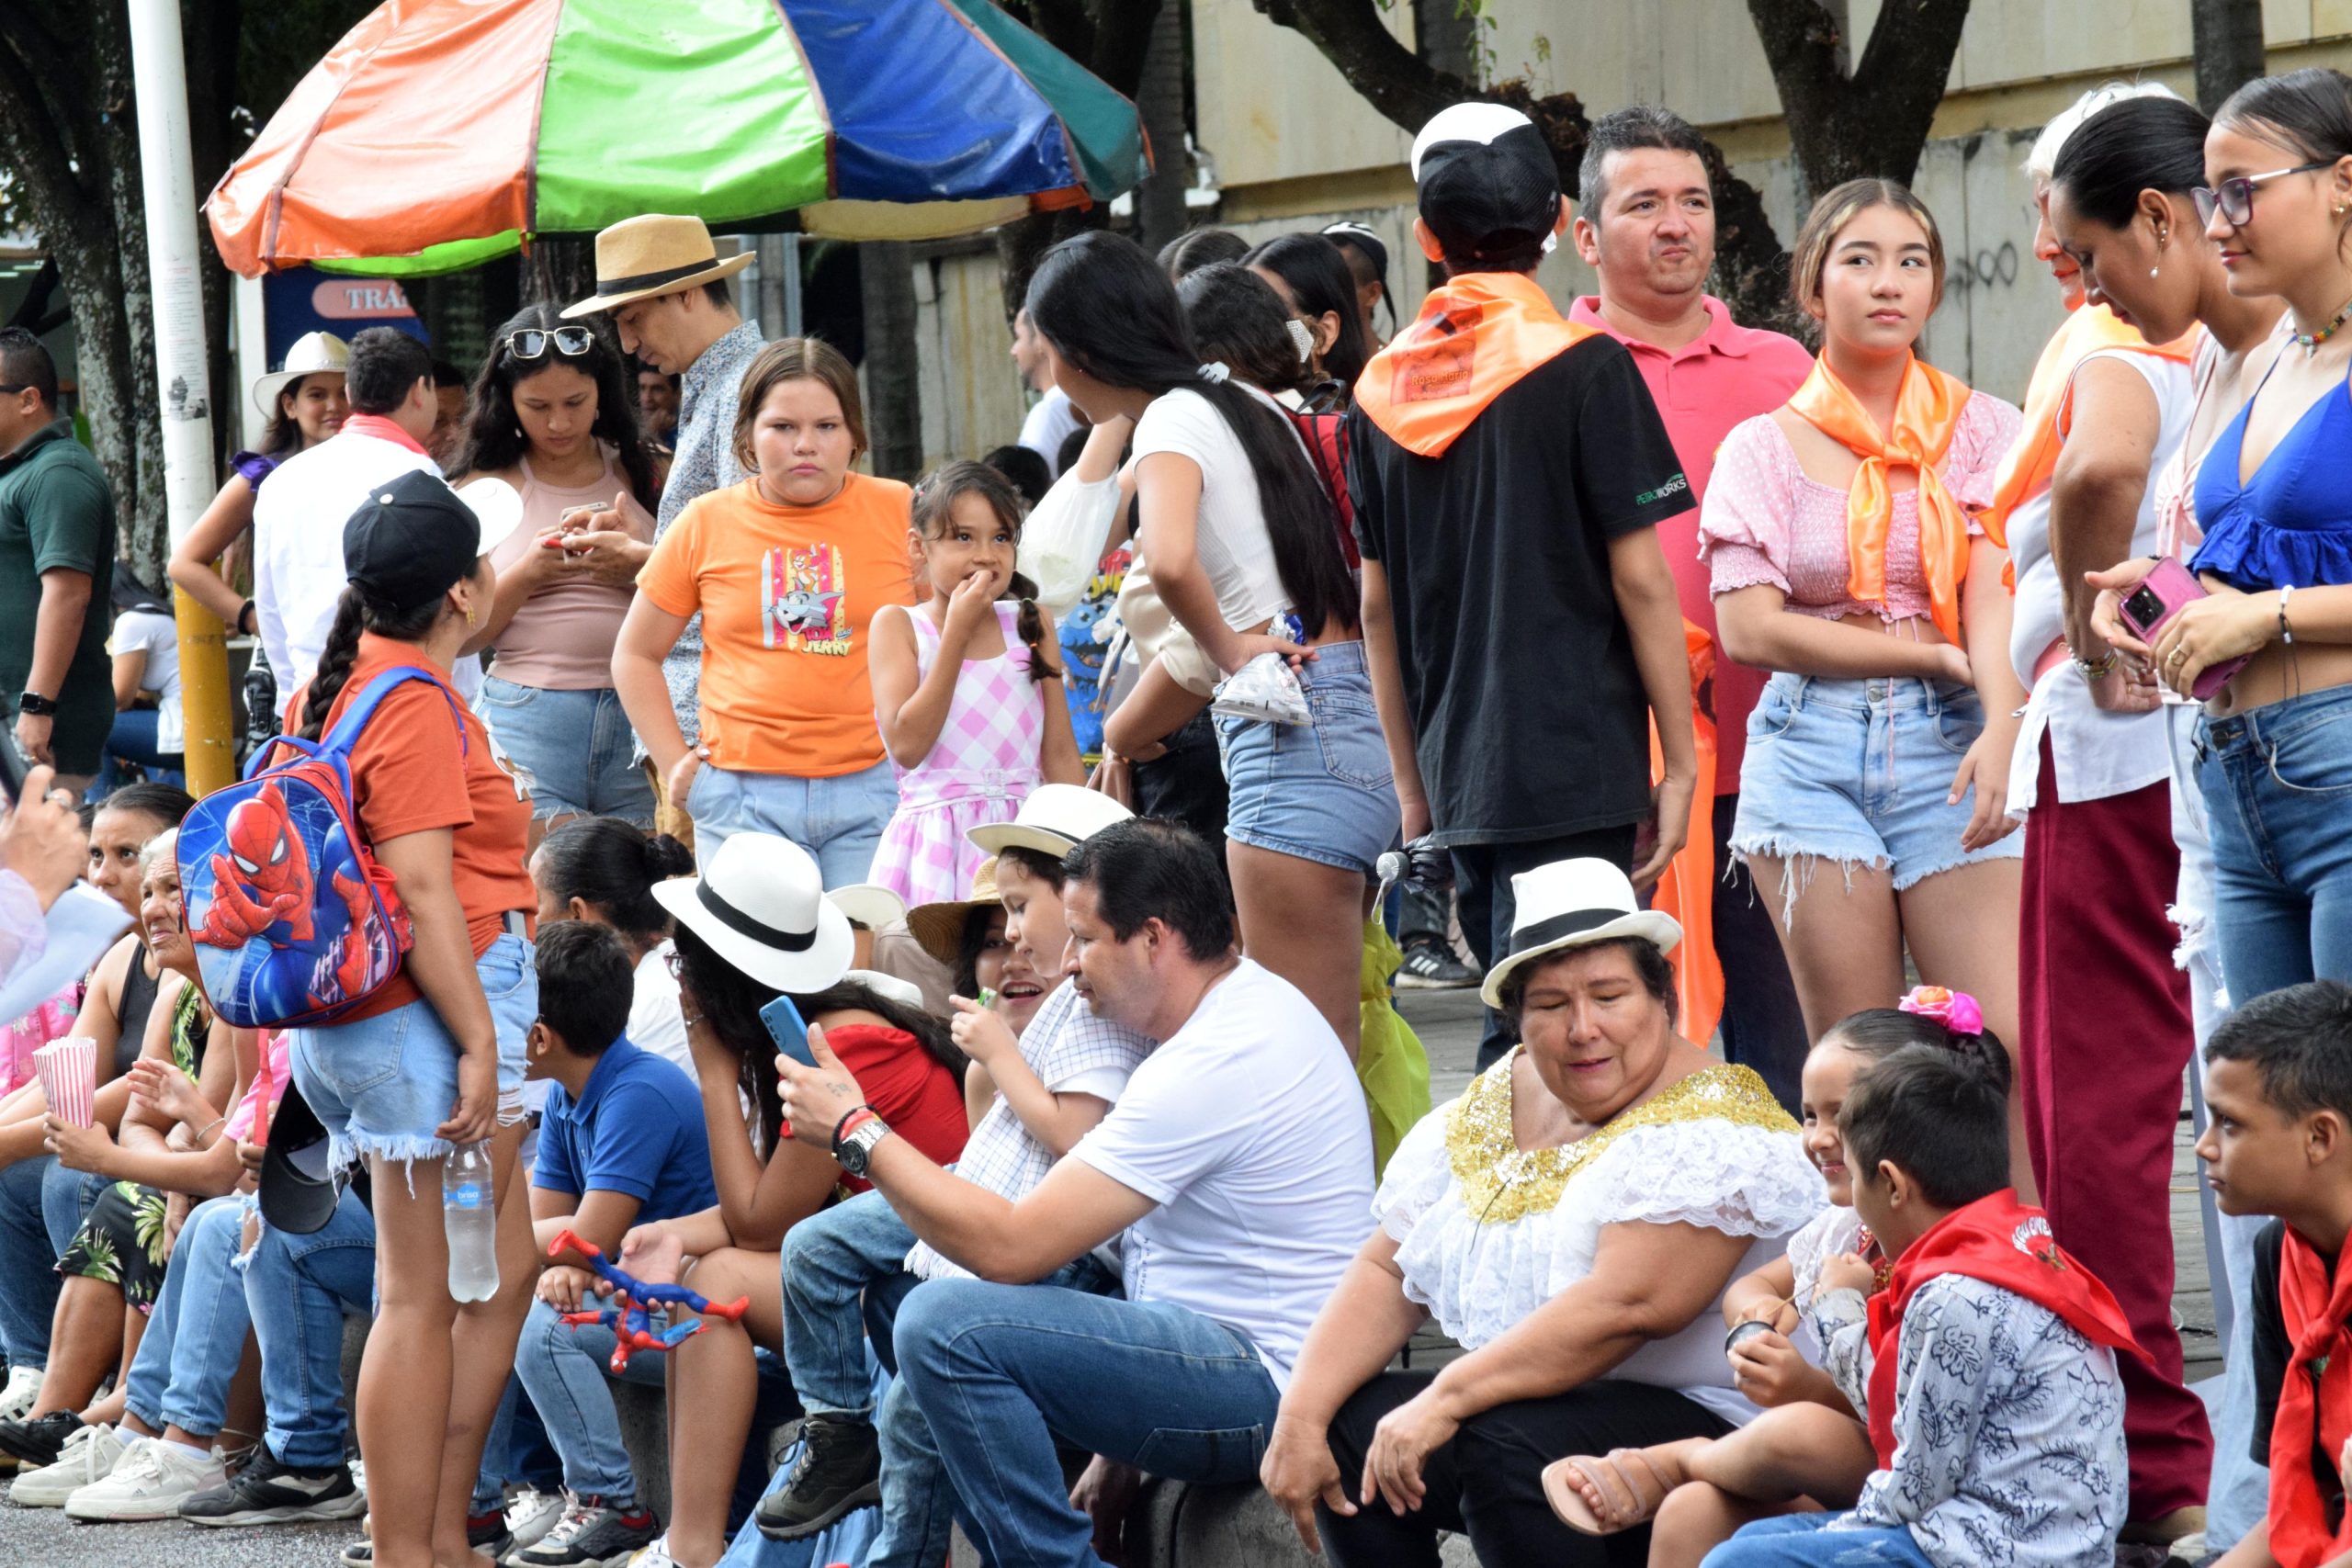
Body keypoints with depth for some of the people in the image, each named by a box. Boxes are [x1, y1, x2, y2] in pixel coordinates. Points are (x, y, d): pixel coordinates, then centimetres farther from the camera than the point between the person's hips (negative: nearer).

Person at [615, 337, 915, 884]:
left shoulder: (901, 514, 4)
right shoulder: (707, 524, 6)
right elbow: (635, 656, 15)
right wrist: (675, 765, 6)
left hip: (874, 792, -1)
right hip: (744, 798, 1)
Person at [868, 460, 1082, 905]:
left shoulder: (1033, 624, 10)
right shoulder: (898, 625, 1)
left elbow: (1060, 754, 13)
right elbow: (906, 746, -12)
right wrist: (958, 631, -11)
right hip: (937, 843, -3)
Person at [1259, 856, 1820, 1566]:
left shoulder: (1707, 1130, -15)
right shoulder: (1484, 1114, 10)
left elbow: (1627, 1306, -26)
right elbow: (1385, 1276, 9)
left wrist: (1445, 1400, -26)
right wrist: (1301, 1417, -6)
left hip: (1700, 1421, -8)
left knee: (1510, 1448, -32)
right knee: (1343, 1429, -10)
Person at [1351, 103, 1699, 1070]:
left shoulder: (1381, 389, 8)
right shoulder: (1583, 368, -7)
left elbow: (1377, 608, 12)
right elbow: (1640, 580, -8)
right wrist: (1679, 762, -2)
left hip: (1458, 775, 5)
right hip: (1576, 769, -5)